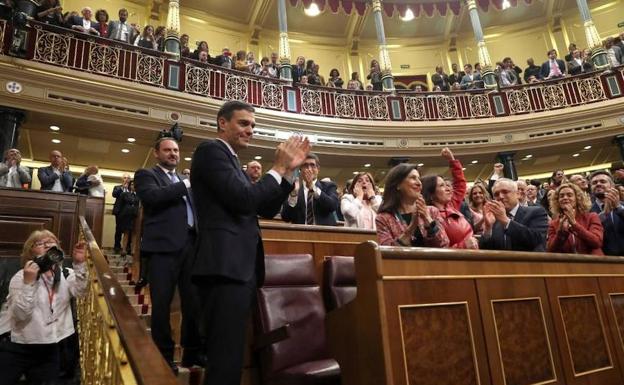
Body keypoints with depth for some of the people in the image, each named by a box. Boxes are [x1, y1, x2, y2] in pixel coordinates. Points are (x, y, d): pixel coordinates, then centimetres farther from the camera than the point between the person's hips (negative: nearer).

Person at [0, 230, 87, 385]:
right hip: (18, 348, -2)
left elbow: (80, 291, -19)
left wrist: (79, 264, -30)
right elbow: (20, 314, -17)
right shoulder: (20, 277, -7)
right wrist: (28, 283, -26)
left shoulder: (66, 275, 1)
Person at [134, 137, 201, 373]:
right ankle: (164, 356, 15)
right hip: (164, 246, -5)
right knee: (162, 304, 2)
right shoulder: (146, 175, 6)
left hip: (190, 245, 5)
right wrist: (184, 186, -9)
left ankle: (192, 352, 20)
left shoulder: (185, 181, 24)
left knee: (194, 301, 7)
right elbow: (153, 197, -15)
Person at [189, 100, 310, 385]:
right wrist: (278, 168, -7)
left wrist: (289, 170, 10)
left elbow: (267, 210, 18)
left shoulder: (231, 160, 23)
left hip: (239, 266, 10)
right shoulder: (211, 150, -5)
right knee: (226, 356, -6)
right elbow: (243, 200, -19)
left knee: (229, 354, 17)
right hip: (225, 266, -10)